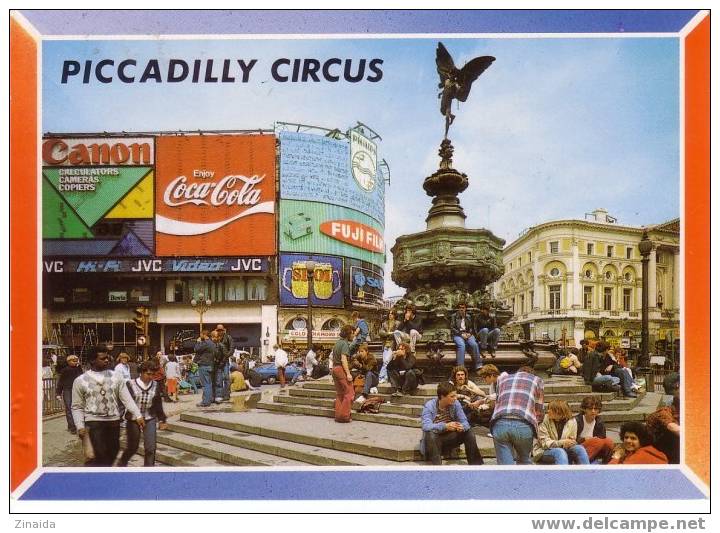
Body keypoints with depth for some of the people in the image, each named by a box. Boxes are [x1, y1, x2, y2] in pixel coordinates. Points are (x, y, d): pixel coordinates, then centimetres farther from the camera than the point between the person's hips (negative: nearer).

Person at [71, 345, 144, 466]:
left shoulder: (115, 377, 3)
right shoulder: (80, 381, -1)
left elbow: (127, 399, 0)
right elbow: (77, 407, 2)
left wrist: (138, 415, -9)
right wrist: (80, 426, -8)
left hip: (114, 421, 3)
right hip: (94, 421, -3)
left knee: (112, 453, 11)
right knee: (100, 454, -13)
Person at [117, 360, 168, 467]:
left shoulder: (155, 385, 1)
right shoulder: (130, 384, -10)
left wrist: (162, 420, 12)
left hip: (150, 419, 2)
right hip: (133, 419, -2)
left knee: (151, 448, -6)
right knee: (132, 447, 11)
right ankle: (121, 463, 41)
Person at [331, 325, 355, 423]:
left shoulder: (337, 343, 17)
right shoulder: (345, 344, -11)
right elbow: (343, 359, -20)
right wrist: (348, 373, -22)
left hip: (335, 368, 10)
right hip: (342, 369, -9)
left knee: (339, 394, 14)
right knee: (349, 393, -5)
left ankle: (338, 416, 15)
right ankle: (344, 416, -6)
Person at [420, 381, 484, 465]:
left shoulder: (455, 403, -9)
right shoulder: (429, 406, -20)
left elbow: (465, 422, -10)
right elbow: (426, 426, -34)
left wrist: (462, 427, -36)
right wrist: (445, 426, -48)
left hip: (448, 439, 4)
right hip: (432, 440, -4)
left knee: (468, 432, -12)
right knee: (430, 433, -35)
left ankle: (476, 463, -2)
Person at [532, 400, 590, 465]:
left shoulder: (572, 422, -3)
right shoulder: (544, 421, -12)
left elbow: (572, 441, 6)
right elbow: (545, 443, -15)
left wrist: (568, 444, -19)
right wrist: (562, 443, -29)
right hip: (543, 452, -4)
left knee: (579, 448, -23)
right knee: (560, 452, -35)